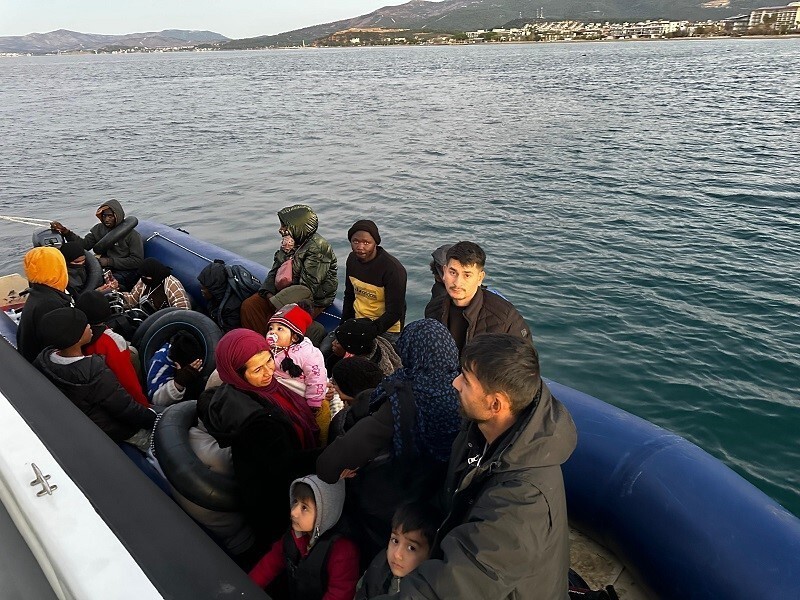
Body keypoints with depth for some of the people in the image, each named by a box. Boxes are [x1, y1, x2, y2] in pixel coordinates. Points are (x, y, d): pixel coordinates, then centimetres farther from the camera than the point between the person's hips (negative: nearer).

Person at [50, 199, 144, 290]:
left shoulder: (132, 235, -3)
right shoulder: (99, 229, 13)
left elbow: (137, 260, -9)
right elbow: (84, 244, 4)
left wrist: (110, 261, -14)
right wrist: (65, 232, -11)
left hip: (125, 273, -5)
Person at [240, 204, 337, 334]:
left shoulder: (318, 248, -19)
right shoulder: (289, 243, 6)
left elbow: (306, 288, -23)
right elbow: (274, 272, 10)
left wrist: (276, 301, -21)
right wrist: (269, 294, -8)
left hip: (310, 301, -8)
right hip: (286, 293, 8)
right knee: (248, 305, -6)